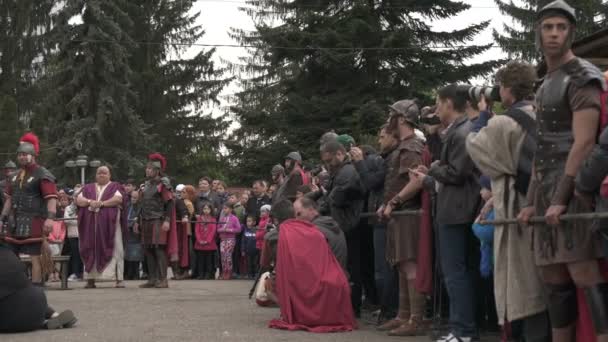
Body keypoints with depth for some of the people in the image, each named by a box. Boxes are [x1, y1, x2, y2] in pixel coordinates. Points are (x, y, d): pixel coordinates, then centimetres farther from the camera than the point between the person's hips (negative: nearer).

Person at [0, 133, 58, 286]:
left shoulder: (43, 175, -7)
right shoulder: (15, 175, 17)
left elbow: (51, 198, -17)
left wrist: (50, 217, -30)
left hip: (34, 223, -8)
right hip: (15, 223, 8)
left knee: (35, 257, -8)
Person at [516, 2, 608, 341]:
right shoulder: (545, 84, 22)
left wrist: (562, 197, -19)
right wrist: (532, 199, 15)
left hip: (572, 186, -8)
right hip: (547, 187, 8)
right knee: (554, 276, 7)